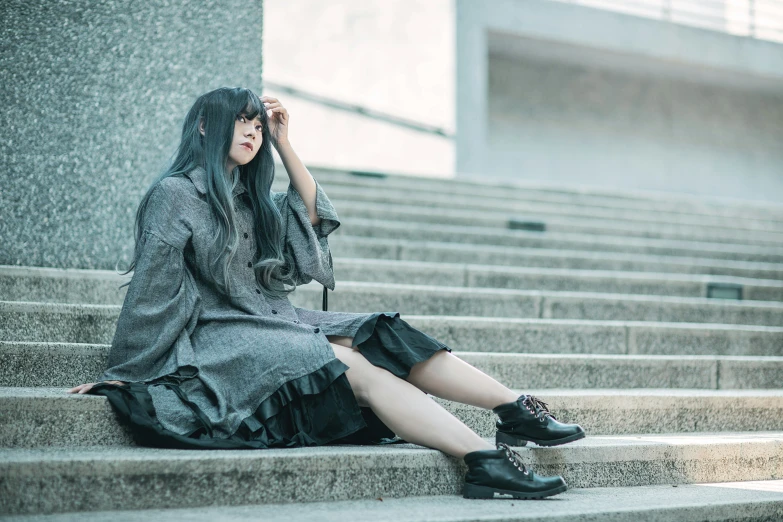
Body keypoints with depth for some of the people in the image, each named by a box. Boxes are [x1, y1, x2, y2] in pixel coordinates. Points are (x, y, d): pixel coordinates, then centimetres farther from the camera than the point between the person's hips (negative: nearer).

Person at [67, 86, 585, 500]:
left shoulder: (250, 199, 21)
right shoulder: (176, 194, -3)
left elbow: (316, 213, 15)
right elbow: (150, 287, -7)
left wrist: (281, 140, 11)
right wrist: (120, 373, -9)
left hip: (274, 324, 8)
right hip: (217, 339, -8)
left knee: (388, 338, -12)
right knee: (356, 365, -26)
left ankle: (519, 410, -21)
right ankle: (485, 457, -38)